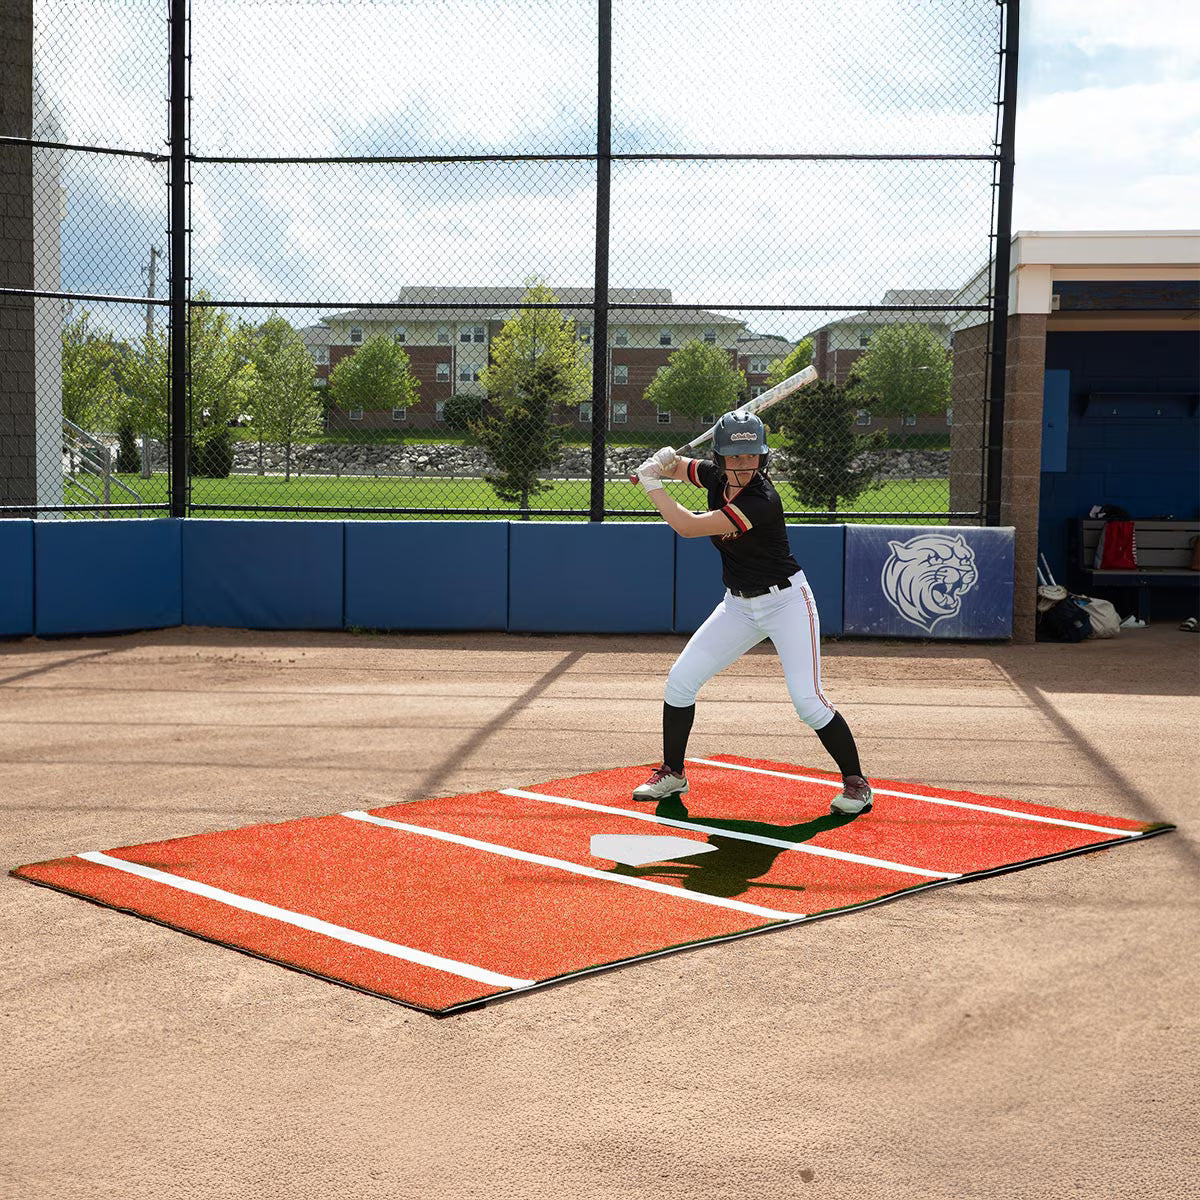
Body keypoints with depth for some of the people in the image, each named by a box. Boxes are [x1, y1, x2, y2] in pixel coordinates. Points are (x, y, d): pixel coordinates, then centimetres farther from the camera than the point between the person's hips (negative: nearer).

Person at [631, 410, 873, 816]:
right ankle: (673, 774, 18)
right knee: (680, 680, 2)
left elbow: (688, 527, -31)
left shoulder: (762, 501, -29)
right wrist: (664, 462, -8)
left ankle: (856, 783, 0)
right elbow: (677, 467, 16)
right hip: (739, 605, 7)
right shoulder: (716, 477, -6)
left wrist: (652, 485, -20)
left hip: (786, 602, -7)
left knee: (807, 700, -17)